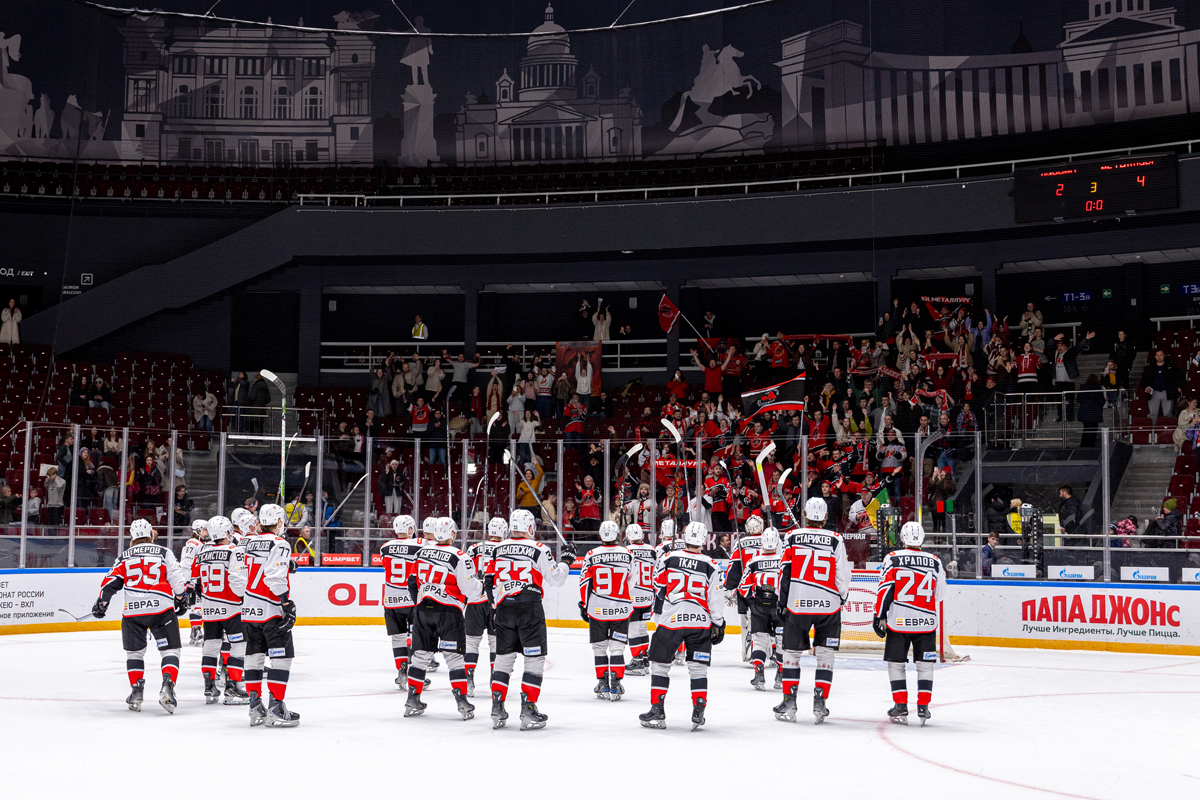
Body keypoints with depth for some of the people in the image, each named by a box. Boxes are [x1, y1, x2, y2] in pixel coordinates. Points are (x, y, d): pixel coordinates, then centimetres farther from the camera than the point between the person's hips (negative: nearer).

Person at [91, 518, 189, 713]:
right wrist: (181, 598, 17)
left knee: (134, 652, 19)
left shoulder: (125, 556, 16)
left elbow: (111, 581, 9)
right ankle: (167, 688, -15)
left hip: (132, 610, 2)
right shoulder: (164, 552, 10)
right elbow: (176, 578, 4)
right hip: (161, 608, -2)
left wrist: (101, 603, 15)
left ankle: (136, 692, 13)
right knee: (170, 650, 3)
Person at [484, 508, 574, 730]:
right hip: (530, 608, -5)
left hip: (504, 609, 5)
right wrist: (566, 560, 13)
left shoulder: (498, 549, 7)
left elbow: (489, 581, 14)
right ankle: (528, 710, -3)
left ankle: (497, 710, 12)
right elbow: (556, 578, -3)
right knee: (535, 659, 2)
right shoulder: (538, 549, -7)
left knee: (503, 658, 14)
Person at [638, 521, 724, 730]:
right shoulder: (710, 566, -1)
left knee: (660, 664, 10)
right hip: (700, 621, 1)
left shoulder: (668, 559, -1)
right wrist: (718, 625, 10)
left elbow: (659, 589, 8)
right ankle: (698, 711, 4)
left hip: (671, 619, -1)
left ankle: (657, 710, 10)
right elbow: (715, 599, 0)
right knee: (698, 667, 9)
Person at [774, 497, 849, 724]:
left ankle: (789, 703, 10)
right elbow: (842, 576, 1)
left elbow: (784, 573, 1)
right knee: (825, 653, 10)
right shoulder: (835, 540, -1)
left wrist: (782, 603, 9)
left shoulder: (793, 538, 0)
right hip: (828, 605, 0)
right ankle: (819, 703, 4)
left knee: (791, 652, 10)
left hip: (797, 604, 0)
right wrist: (841, 599, 18)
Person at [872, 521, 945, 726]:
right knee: (925, 665, 11)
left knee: (896, 664, 9)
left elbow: (884, 590, -7)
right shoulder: (935, 561, 4)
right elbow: (940, 593, 14)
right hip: (926, 623, 2)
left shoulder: (892, 559, -4)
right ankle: (923, 708, 8)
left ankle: (900, 707, 7)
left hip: (898, 622, -2)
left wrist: (879, 617, -1)